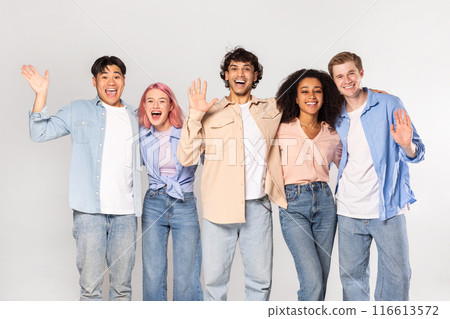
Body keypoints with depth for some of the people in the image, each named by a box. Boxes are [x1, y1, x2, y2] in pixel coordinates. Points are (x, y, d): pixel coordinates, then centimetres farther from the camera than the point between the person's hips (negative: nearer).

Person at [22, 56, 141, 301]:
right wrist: (41, 94, -8)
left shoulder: (136, 118, 16)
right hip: (90, 210, -2)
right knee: (90, 285, 1)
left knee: (122, 286, 9)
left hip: (125, 212, 3)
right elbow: (40, 133, 3)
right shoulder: (79, 111, 9)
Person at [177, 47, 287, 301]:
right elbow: (187, 158, 0)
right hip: (219, 208, -1)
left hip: (258, 206, 2)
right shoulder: (211, 114, 7)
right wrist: (195, 116, -7)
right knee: (214, 277, 4)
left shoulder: (273, 109, 13)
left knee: (260, 278, 8)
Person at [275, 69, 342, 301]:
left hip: (324, 202, 4)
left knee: (321, 280, 9)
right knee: (312, 280, -14)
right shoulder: (282, 130, 2)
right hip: (293, 204, -3)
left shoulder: (332, 134, 10)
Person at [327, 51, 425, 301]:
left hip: (387, 208, -3)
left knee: (397, 275, 1)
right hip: (349, 211, 3)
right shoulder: (336, 117, 8)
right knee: (351, 275, 10)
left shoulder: (389, 105, -2)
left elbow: (417, 154, -2)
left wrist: (406, 145, -24)